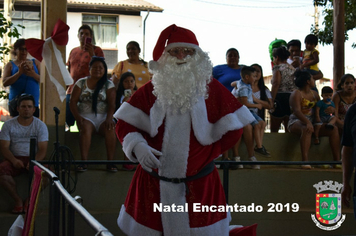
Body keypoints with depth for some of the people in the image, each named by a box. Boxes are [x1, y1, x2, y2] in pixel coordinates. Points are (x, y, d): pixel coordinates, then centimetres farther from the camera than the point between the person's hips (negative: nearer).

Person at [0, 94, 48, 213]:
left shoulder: (40, 125, 4)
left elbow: (43, 149, -3)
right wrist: (14, 160, -21)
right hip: (15, 159, 0)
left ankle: (30, 200, -12)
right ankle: (18, 200, -15)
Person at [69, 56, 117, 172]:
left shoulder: (108, 85, 9)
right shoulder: (81, 83, 11)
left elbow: (111, 104, -2)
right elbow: (73, 102, 4)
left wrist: (109, 118, -20)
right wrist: (77, 117, -14)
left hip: (102, 117, 0)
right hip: (86, 117, 0)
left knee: (110, 128, -33)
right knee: (85, 128, -35)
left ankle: (110, 162, -33)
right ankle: (83, 162, -39)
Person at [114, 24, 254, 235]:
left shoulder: (213, 90, 1)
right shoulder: (151, 90, 3)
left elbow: (232, 129, 3)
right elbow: (125, 124, 2)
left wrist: (208, 154, -2)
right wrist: (138, 147, -16)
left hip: (198, 186, -1)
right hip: (153, 186, 1)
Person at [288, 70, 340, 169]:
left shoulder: (314, 93, 17)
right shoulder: (297, 94, -8)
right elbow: (297, 111, -22)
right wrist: (307, 123, -37)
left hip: (311, 121, 8)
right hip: (297, 122, -8)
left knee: (333, 129, -9)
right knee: (307, 129, -41)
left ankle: (337, 160, -11)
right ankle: (305, 160, -51)